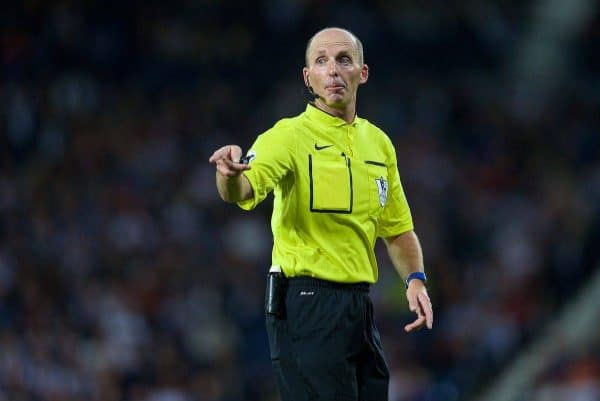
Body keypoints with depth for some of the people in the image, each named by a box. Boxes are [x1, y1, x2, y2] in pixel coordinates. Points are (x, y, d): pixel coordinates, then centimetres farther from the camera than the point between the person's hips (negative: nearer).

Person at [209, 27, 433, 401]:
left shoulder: (379, 142, 12)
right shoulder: (291, 135, -8)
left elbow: (398, 229, 21)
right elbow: (243, 190, -27)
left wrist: (415, 279, 2)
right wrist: (231, 174, -50)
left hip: (361, 307, 7)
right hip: (308, 303, -7)